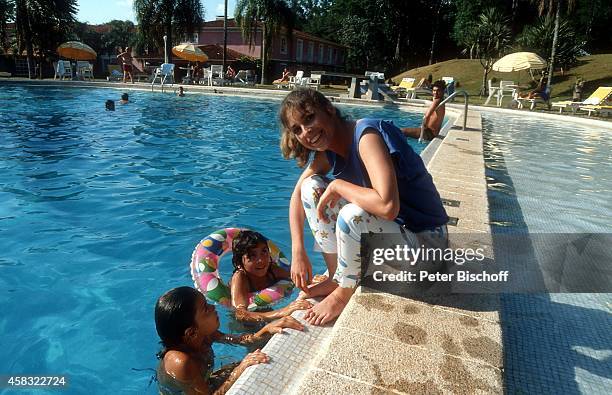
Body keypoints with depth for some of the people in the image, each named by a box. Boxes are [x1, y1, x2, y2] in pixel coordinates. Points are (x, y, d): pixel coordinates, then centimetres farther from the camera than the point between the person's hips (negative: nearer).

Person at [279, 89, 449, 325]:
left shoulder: (367, 135, -26)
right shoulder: (328, 151, 0)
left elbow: (387, 206, -39)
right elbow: (298, 193, 5)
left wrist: (337, 186, -24)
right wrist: (298, 253, -2)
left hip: (423, 237, -8)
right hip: (387, 226, 8)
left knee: (353, 215, -36)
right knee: (311, 187, 0)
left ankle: (343, 293, -7)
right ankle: (336, 277, 6)